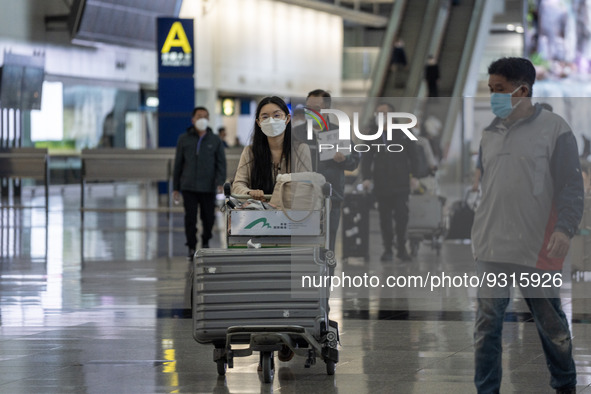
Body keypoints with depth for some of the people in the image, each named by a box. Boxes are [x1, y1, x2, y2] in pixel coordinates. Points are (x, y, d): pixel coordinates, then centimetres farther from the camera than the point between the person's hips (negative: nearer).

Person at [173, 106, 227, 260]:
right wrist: (175, 188, 7)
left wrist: (220, 183, -12)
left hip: (208, 188, 0)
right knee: (190, 218, -3)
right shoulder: (184, 139, 6)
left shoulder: (215, 140, 6)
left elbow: (221, 164, 3)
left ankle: (205, 242, 31)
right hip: (189, 187, 0)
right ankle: (192, 249, 5)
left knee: (208, 217, 5)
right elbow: (178, 164, 8)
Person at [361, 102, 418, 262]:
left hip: (401, 183, -2)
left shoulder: (402, 133, 5)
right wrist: (366, 177, -5)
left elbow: (413, 156, 8)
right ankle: (387, 249, 10)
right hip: (381, 185, 2)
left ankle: (401, 248, 2)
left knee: (402, 216, -8)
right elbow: (366, 158, 8)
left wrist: (414, 176, 1)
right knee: (385, 218, 3)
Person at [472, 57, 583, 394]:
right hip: (491, 247, 4)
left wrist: (565, 228, -21)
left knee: (551, 322, 10)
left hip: (537, 249, -4)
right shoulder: (491, 132, 11)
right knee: (488, 322, 0)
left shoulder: (554, 128, -5)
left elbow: (571, 185, -8)